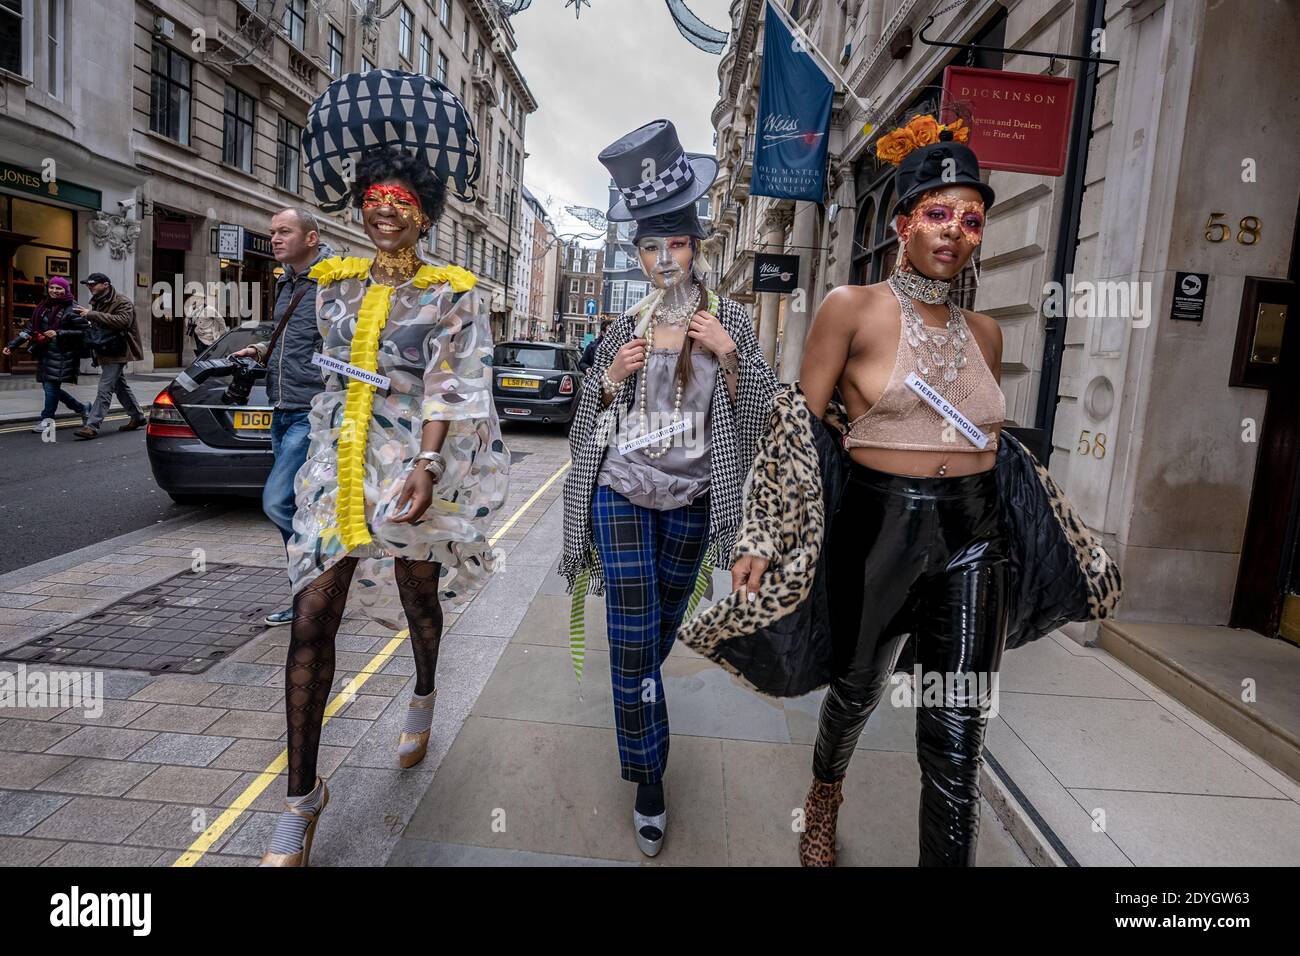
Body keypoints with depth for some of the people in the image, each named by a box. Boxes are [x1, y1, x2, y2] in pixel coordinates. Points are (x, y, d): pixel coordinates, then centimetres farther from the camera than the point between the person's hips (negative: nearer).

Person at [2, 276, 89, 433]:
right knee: (50, 386, 9)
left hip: (62, 354, -7)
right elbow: (30, 329, 15)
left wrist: (58, 333, -19)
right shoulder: (43, 307, 13)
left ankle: (47, 419, 2)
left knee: (51, 385, -7)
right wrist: (12, 345, 10)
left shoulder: (72, 309, -6)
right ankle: (81, 409, 24)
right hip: (45, 353, 7)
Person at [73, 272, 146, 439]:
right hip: (106, 351, 10)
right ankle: (138, 417, 30)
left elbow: (123, 321, -32)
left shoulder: (122, 302, -13)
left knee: (105, 388, -13)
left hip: (117, 352, -10)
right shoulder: (98, 302, 16)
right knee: (120, 385, 18)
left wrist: (92, 315, -31)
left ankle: (92, 426, -16)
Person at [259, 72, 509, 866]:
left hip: (411, 466, -3)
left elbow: (449, 388, -13)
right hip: (337, 465, 4)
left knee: (418, 599, 14)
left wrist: (425, 465, -23)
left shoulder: (454, 294, -4)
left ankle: (424, 698, 48)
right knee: (311, 623, -2)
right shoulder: (338, 282, 10)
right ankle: (304, 795, 9)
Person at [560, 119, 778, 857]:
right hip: (624, 493, 0)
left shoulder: (731, 319, -2)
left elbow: (753, 409, -2)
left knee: (663, 629, 17)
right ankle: (649, 780, 11)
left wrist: (729, 355, -17)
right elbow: (595, 408, 9)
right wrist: (613, 375, -11)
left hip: (691, 500, 1)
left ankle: (639, 726, 48)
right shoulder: (629, 324, 2)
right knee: (634, 641, -5)